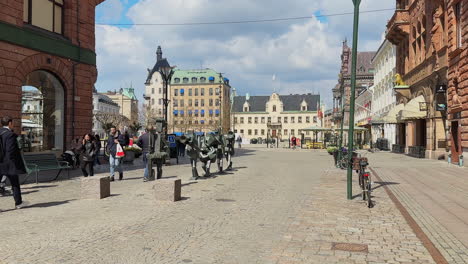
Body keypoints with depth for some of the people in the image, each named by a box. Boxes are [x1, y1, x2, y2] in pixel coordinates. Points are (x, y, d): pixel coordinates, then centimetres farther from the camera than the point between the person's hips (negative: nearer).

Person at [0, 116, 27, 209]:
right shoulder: (10, 135, -16)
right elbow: (11, 151, -21)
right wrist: (15, 162, -13)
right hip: (9, 163, -6)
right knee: (15, 184, 12)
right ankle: (18, 203, 26)